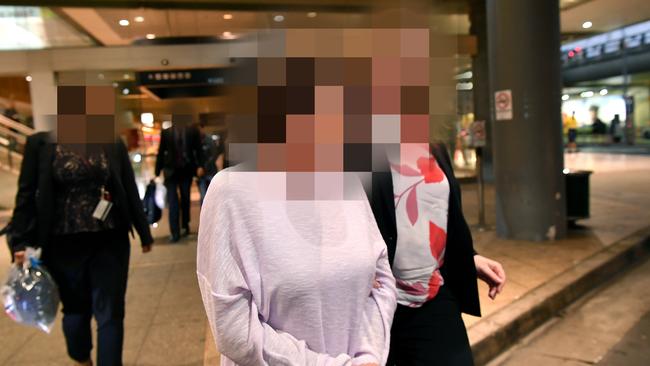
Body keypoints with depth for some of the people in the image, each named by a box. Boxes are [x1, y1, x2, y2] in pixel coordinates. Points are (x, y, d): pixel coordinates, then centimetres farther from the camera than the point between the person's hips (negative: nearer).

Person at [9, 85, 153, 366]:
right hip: (65, 245, 0)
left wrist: (144, 232, 10)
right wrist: (21, 241, -8)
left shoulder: (113, 144, 2)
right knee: (76, 309, 17)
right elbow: (26, 194, -2)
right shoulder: (41, 144, -2)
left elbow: (130, 191, 6)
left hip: (110, 242, 1)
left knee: (110, 313, 2)